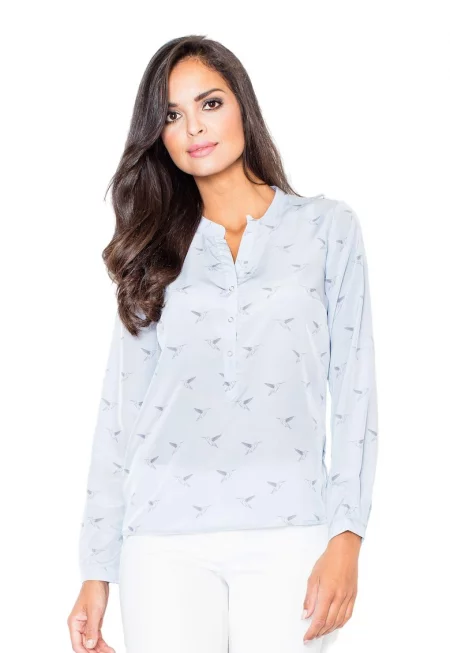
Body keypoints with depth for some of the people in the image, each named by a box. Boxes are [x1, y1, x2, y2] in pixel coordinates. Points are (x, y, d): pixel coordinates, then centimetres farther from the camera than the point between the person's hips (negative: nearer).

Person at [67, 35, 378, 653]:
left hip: (287, 533, -1)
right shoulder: (155, 249, 11)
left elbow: (354, 389, 3)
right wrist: (97, 570, 5)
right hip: (164, 538, 2)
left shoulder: (328, 227, 6)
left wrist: (346, 538, -7)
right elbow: (121, 406, 9)